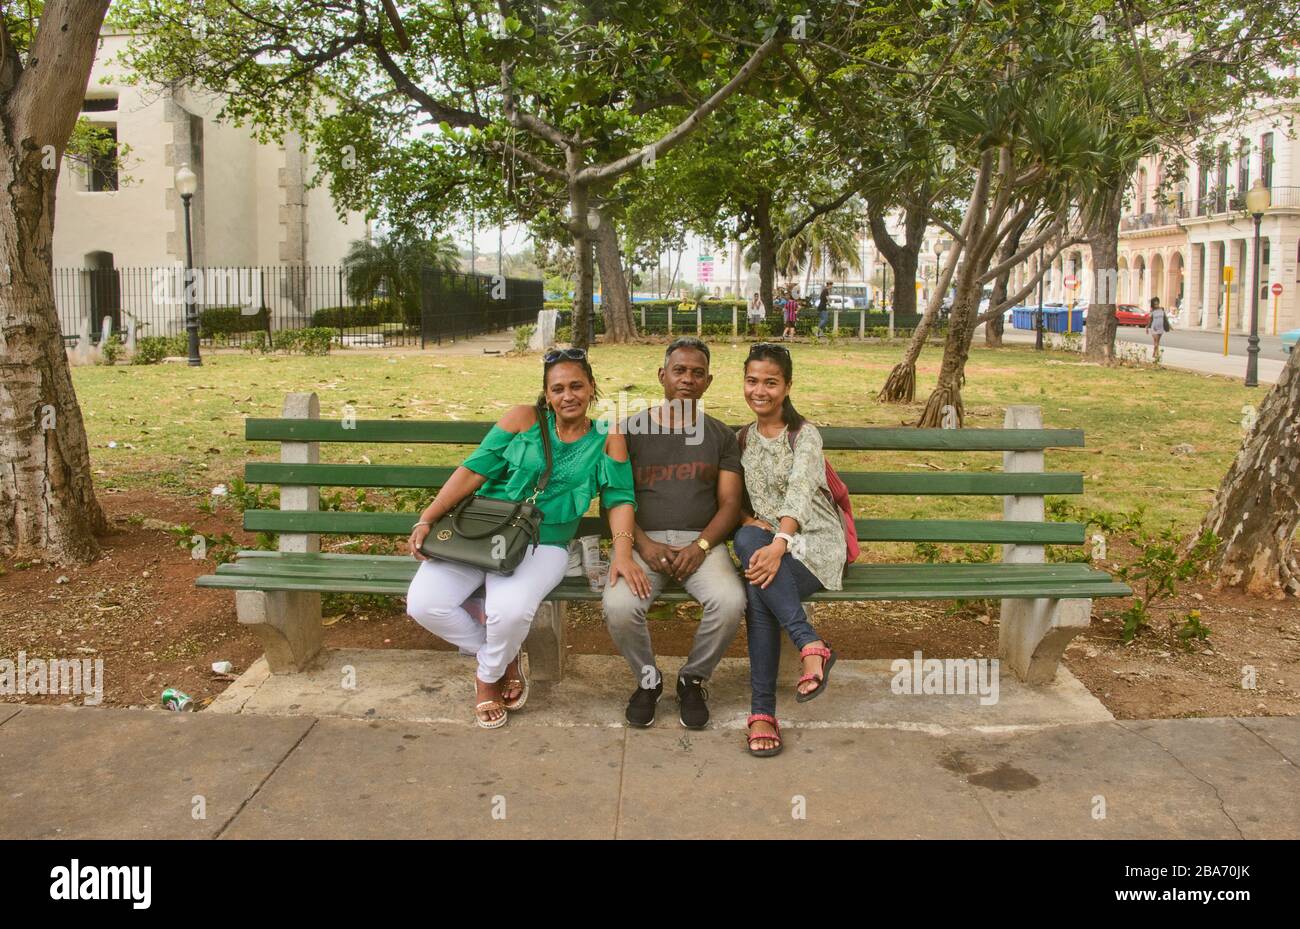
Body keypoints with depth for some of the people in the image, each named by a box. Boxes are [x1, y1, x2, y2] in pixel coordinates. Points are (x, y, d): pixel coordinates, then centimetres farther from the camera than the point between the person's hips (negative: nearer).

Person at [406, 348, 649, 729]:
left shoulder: (607, 439, 7)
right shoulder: (523, 418, 5)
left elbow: (619, 498, 0)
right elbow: (473, 471, 1)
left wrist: (622, 552, -18)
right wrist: (427, 519, -6)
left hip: (543, 545, -1)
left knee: (511, 611, -33)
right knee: (423, 604, -20)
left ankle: (490, 675, 4)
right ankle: (500, 656, 8)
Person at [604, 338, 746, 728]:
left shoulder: (721, 436, 14)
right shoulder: (629, 430, 10)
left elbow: (730, 503, 6)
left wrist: (701, 546, -12)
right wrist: (645, 545, -13)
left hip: (702, 540, 1)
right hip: (643, 540, -1)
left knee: (730, 602, -30)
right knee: (619, 606, -31)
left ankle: (693, 679, 0)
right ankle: (647, 678, 2)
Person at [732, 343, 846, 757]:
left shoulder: (805, 435, -5)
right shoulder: (743, 438, 14)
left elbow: (799, 493, -22)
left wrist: (779, 545, -38)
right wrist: (748, 520, -10)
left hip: (814, 542, -3)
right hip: (764, 539, 4)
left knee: (759, 591, -35)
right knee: (746, 540, -35)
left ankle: (763, 712, -28)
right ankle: (812, 645, -38)